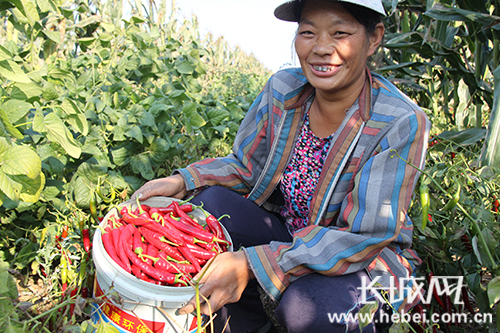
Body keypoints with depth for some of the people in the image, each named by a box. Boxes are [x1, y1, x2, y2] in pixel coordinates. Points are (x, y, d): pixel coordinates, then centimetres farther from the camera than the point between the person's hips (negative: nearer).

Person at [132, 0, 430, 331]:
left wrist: (252, 263, -37)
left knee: (305, 306, -34)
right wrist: (183, 181, -18)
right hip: (286, 228, 4)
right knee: (209, 203, -17)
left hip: (370, 256, -3)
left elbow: (364, 237, -27)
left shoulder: (403, 124, -24)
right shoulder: (283, 88, -10)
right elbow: (246, 165, 2)